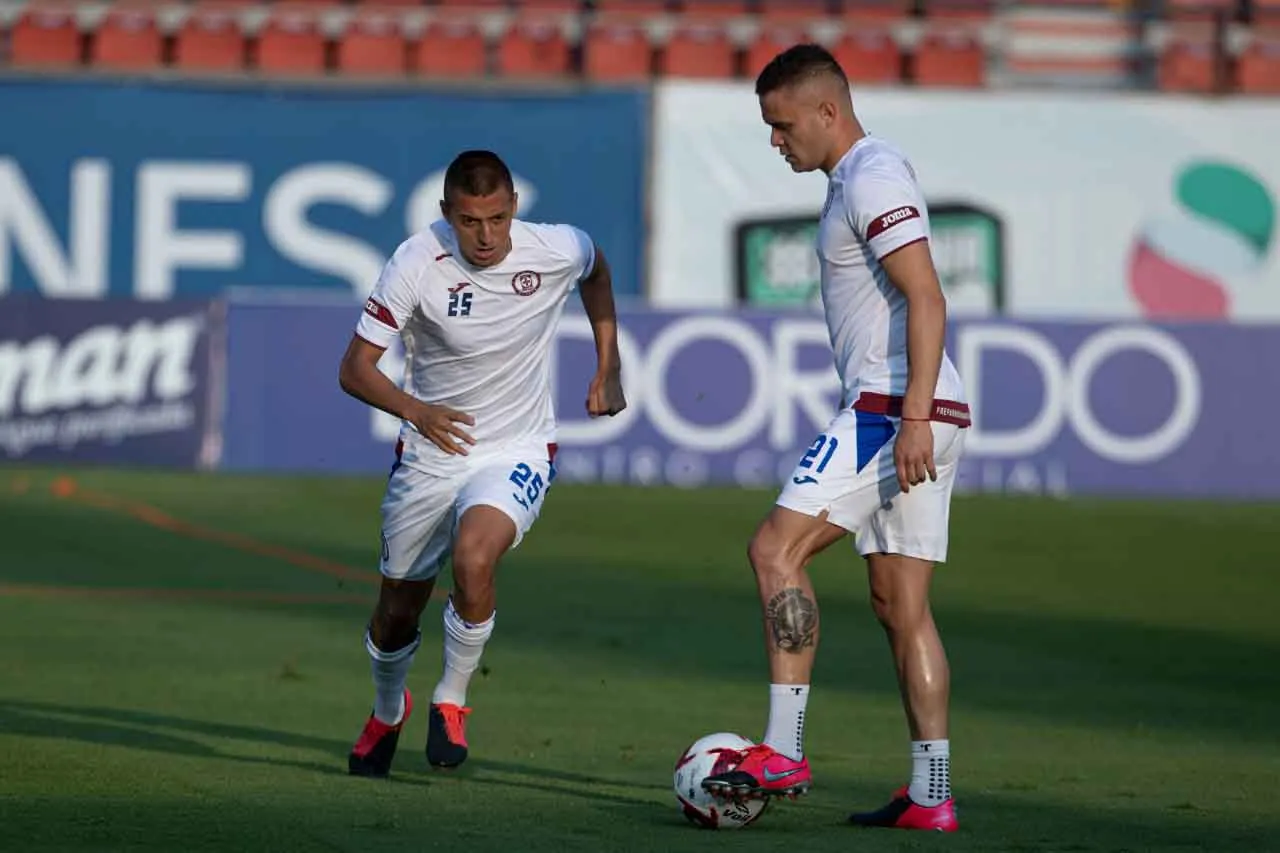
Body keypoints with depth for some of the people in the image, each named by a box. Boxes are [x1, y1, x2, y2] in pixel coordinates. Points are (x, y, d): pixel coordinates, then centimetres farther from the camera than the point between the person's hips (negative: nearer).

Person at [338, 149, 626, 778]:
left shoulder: (556, 251, -15)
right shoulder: (418, 262, -20)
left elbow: (596, 268, 13)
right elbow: (355, 368, -15)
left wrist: (608, 368, 9)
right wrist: (415, 410, -32)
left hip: (518, 453, -1)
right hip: (430, 455, 1)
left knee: (473, 558, -31)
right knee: (397, 611, 12)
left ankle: (451, 702, -7)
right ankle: (387, 712, 46)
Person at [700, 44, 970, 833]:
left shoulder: (872, 179, -11)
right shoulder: (862, 178, 21)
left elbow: (927, 301, -20)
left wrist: (913, 418, -26)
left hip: (895, 409, -10)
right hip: (906, 414, 10)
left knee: (776, 548, -12)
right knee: (901, 602, 8)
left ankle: (784, 752, -15)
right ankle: (931, 795, 5)